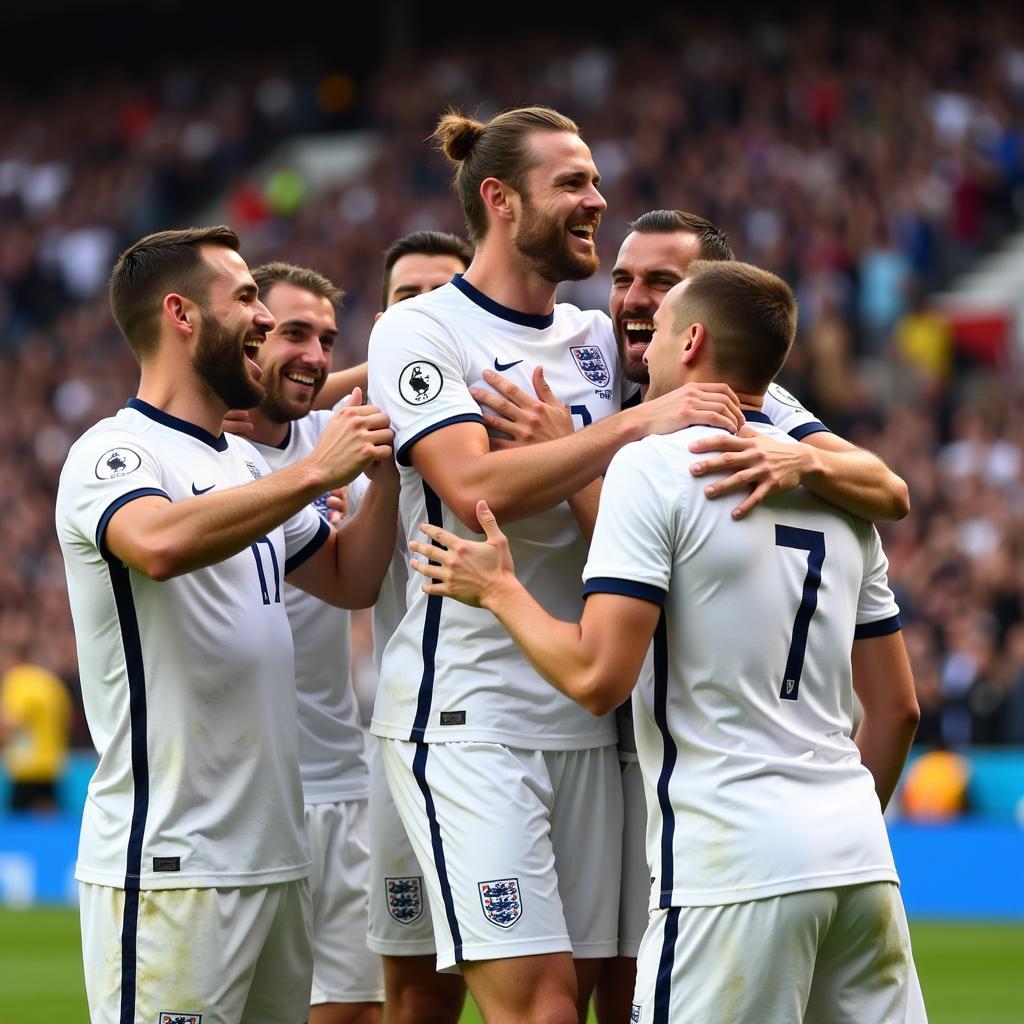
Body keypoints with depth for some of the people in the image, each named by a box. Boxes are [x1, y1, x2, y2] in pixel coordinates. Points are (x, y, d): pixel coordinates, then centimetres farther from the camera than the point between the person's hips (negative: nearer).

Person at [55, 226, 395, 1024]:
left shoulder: (246, 464, 18)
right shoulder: (114, 454, -8)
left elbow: (348, 580, 27)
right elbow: (160, 542, -30)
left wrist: (385, 460, 12)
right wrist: (316, 472, -24)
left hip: (276, 855, 8)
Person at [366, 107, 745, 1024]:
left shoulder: (593, 338, 15)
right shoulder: (420, 330, -5)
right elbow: (473, 489, -19)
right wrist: (635, 424, -21)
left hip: (582, 715, 7)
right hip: (467, 711, -7)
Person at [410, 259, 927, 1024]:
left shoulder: (653, 466, -5)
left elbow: (598, 677, -13)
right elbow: (897, 708, 19)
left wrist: (498, 589, 3)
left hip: (736, 870, -7)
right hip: (859, 862, 7)